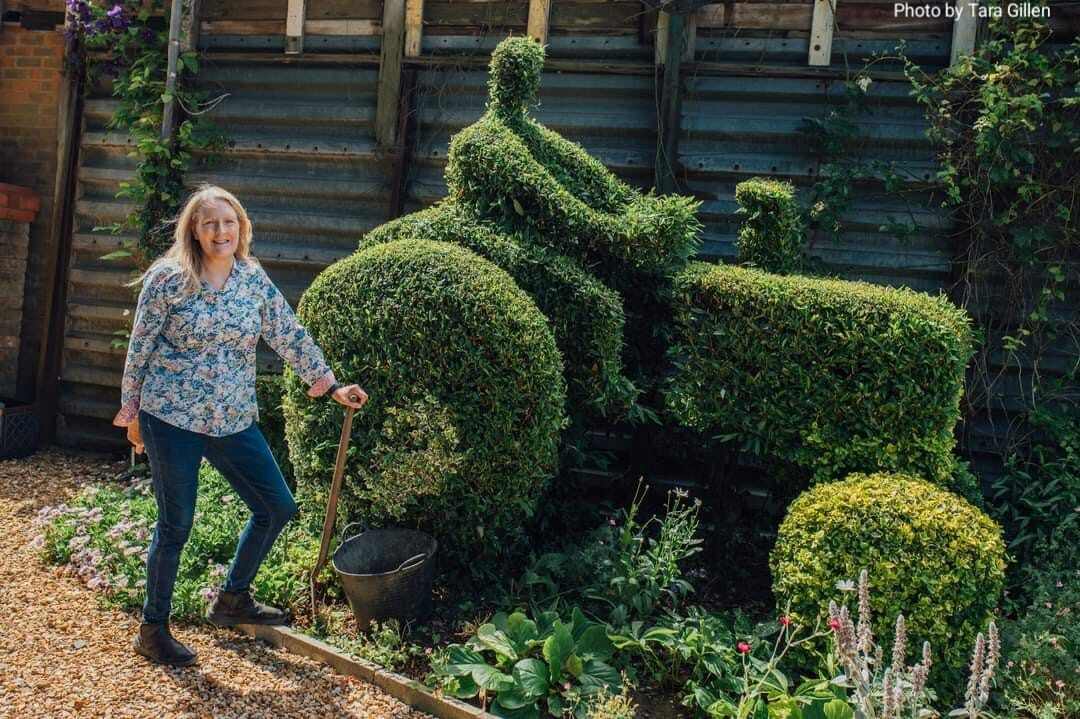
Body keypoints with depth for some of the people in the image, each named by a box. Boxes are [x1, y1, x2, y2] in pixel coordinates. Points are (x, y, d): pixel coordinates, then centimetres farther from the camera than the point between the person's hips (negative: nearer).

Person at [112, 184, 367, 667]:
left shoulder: (254, 279, 3)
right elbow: (139, 348, -2)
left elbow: (291, 337, 6)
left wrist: (331, 385, 5)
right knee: (175, 525, 3)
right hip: (172, 418, -5)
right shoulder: (167, 279, -9)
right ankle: (152, 630, 24)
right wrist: (131, 411, 2)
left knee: (278, 508, 8)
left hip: (235, 421, 5)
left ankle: (232, 600, 29)